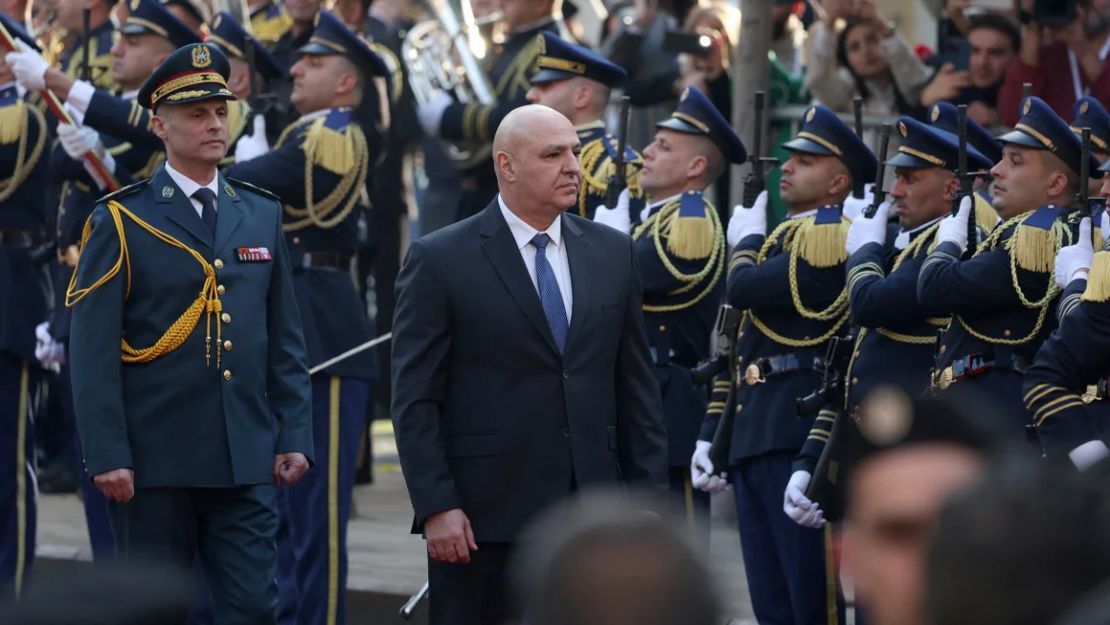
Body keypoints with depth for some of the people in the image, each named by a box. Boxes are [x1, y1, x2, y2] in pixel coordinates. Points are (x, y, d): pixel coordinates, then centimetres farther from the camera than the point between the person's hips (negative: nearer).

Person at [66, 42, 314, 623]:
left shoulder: (262, 214, 12)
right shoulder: (121, 220, -2)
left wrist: (294, 436, 5)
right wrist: (107, 455, -13)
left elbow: (285, 342, 14)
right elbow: (92, 351, -7)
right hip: (153, 465, -3)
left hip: (245, 463, 3)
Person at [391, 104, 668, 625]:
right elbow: (415, 401, -5)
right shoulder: (440, 261, -3)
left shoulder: (612, 254, 11)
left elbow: (636, 386, 13)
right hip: (483, 517, -4)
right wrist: (436, 507, -12)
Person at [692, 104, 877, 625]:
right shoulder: (781, 236, 22)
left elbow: (743, 289, -19)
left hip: (799, 431, -9)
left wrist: (747, 241, 3)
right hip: (751, 438, 9)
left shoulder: (831, 234, -8)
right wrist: (712, 435, 17)